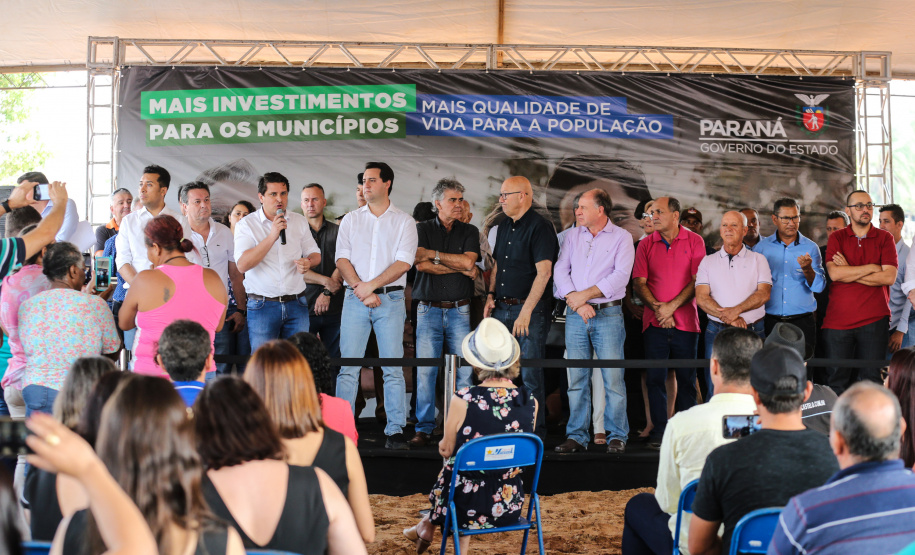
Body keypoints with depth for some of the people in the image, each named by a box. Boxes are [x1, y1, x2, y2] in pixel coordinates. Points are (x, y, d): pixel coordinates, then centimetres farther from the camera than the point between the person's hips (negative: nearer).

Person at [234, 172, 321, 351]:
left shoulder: (300, 221, 11)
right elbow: (242, 265, -15)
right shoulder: (246, 225, -2)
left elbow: (315, 254, 20)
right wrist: (272, 237, -22)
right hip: (262, 306, -3)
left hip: (297, 304, 3)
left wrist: (308, 262, -6)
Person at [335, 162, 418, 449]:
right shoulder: (351, 219, 12)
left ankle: (395, 431, 2)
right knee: (348, 367, -1)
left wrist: (370, 285, -12)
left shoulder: (404, 221, 6)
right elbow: (342, 259, 4)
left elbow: (403, 263, -5)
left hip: (390, 299, -2)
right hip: (355, 298, 2)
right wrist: (362, 291, -9)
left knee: (393, 368, -3)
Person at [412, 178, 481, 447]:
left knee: (464, 370, -2)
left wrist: (433, 254, -5)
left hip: (459, 310, 1)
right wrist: (460, 267, -6)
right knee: (425, 370, -3)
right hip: (429, 309, -1)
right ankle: (424, 428, 4)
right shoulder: (422, 229, 7)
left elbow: (467, 261, -8)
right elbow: (421, 264, -9)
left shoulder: (470, 231, 10)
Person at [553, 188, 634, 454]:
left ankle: (617, 437, 6)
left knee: (613, 377, -4)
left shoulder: (622, 237, 2)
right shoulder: (572, 236, 13)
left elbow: (621, 276, -9)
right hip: (575, 315, 4)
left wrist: (585, 295, -13)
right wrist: (574, 300, -10)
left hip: (608, 314, -3)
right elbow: (560, 270, 5)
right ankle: (577, 436, 12)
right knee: (577, 378, 5)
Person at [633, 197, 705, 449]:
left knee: (686, 380, 4)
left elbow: (698, 281, -3)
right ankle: (659, 431, 8)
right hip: (654, 322, 1)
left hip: (685, 321, -1)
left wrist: (671, 306, -11)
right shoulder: (646, 244, 8)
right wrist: (657, 307, -11)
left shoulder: (694, 242, 3)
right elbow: (638, 282, 3)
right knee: (654, 378, 0)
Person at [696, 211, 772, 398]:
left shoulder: (758, 260, 9)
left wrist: (736, 310, -18)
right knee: (715, 392, 0)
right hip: (717, 331, 1)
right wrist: (729, 318, -15)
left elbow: (764, 294, -3)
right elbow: (701, 298, -2)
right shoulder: (708, 261, 10)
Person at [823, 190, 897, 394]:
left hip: (874, 320, 0)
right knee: (837, 381, 3)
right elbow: (834, 273, -9)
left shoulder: (885, 238, 7)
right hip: (838, 320, 0)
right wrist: (872, 267, -6)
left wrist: (848, 272, -7)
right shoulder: (837, 238, 7)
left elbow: (889, 277, -7)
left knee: (871, 381, 3)